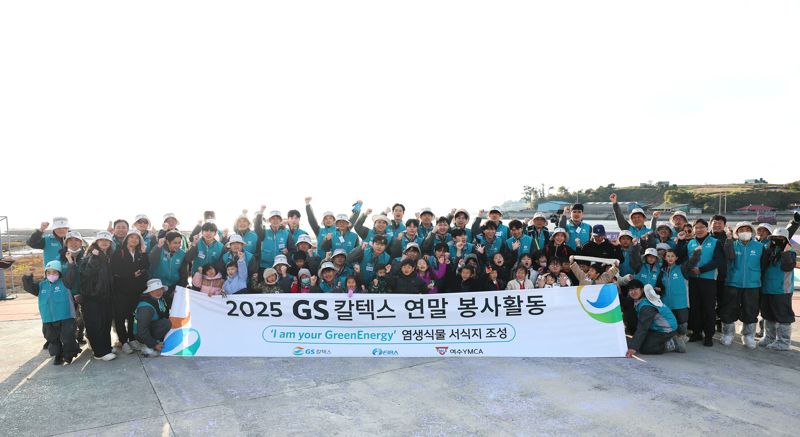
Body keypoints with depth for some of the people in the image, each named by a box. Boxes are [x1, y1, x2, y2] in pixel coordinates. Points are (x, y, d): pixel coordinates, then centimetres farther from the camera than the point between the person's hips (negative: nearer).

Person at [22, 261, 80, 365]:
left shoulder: (64, 283, -4)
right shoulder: (41, 285, 10)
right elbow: (29, 287, 6)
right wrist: (28, 276, -7)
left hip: (65, 318, -5)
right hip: (48, 320, 5)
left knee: (67, 337, -2)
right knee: (53, 339, 15)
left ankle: (68, 355, 17)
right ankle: (58, 355, 30)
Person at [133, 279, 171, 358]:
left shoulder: (160, 298, -2)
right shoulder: (146, 307, -28)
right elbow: (142, 330, -29)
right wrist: (154, 345, -25)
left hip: (153, 328, 9)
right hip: (142, 335, -9)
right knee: (166, 323, -28)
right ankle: (147, 347, -16)